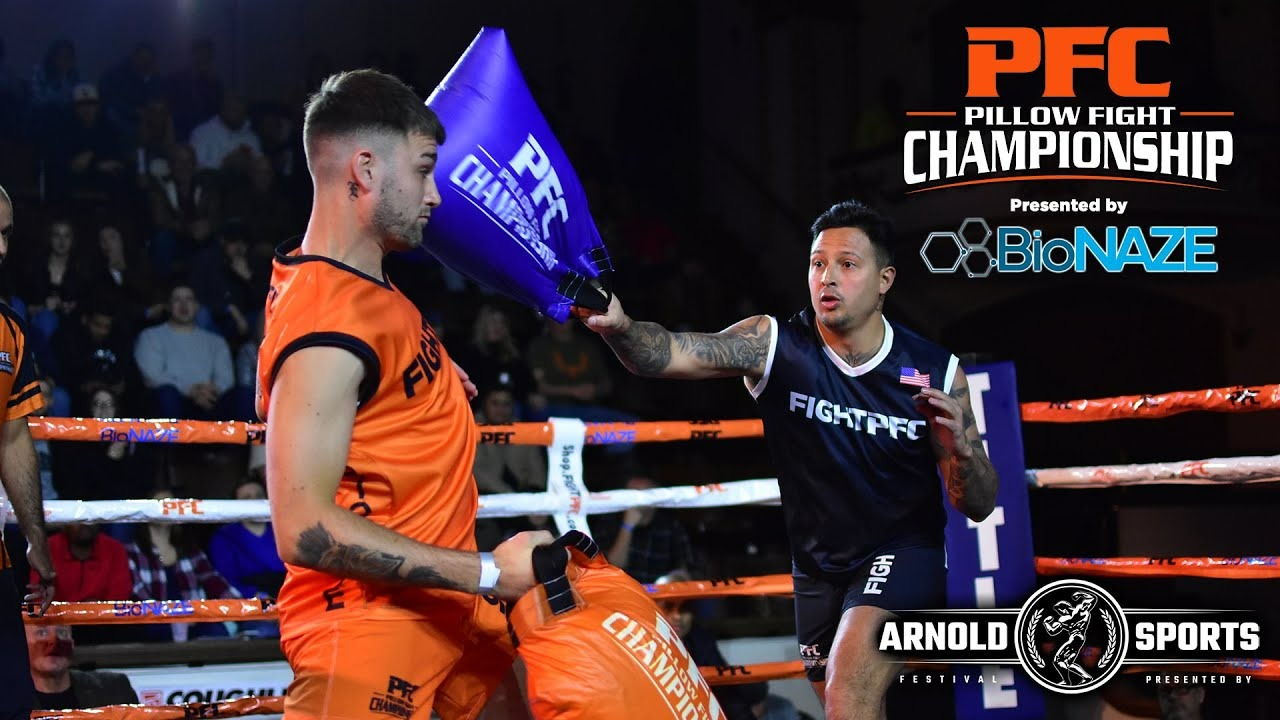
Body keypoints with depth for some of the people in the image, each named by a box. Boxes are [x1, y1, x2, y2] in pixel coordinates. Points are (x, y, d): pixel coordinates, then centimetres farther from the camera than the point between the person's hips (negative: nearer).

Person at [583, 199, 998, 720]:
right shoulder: (774, 345, -13)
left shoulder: (936, 372, -11)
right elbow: (671, 353, -30)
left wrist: (961, 447, -28)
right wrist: (620, 326, -52)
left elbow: (978, 506, -7)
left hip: (903, 554, -3)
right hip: (818, 567, 3)